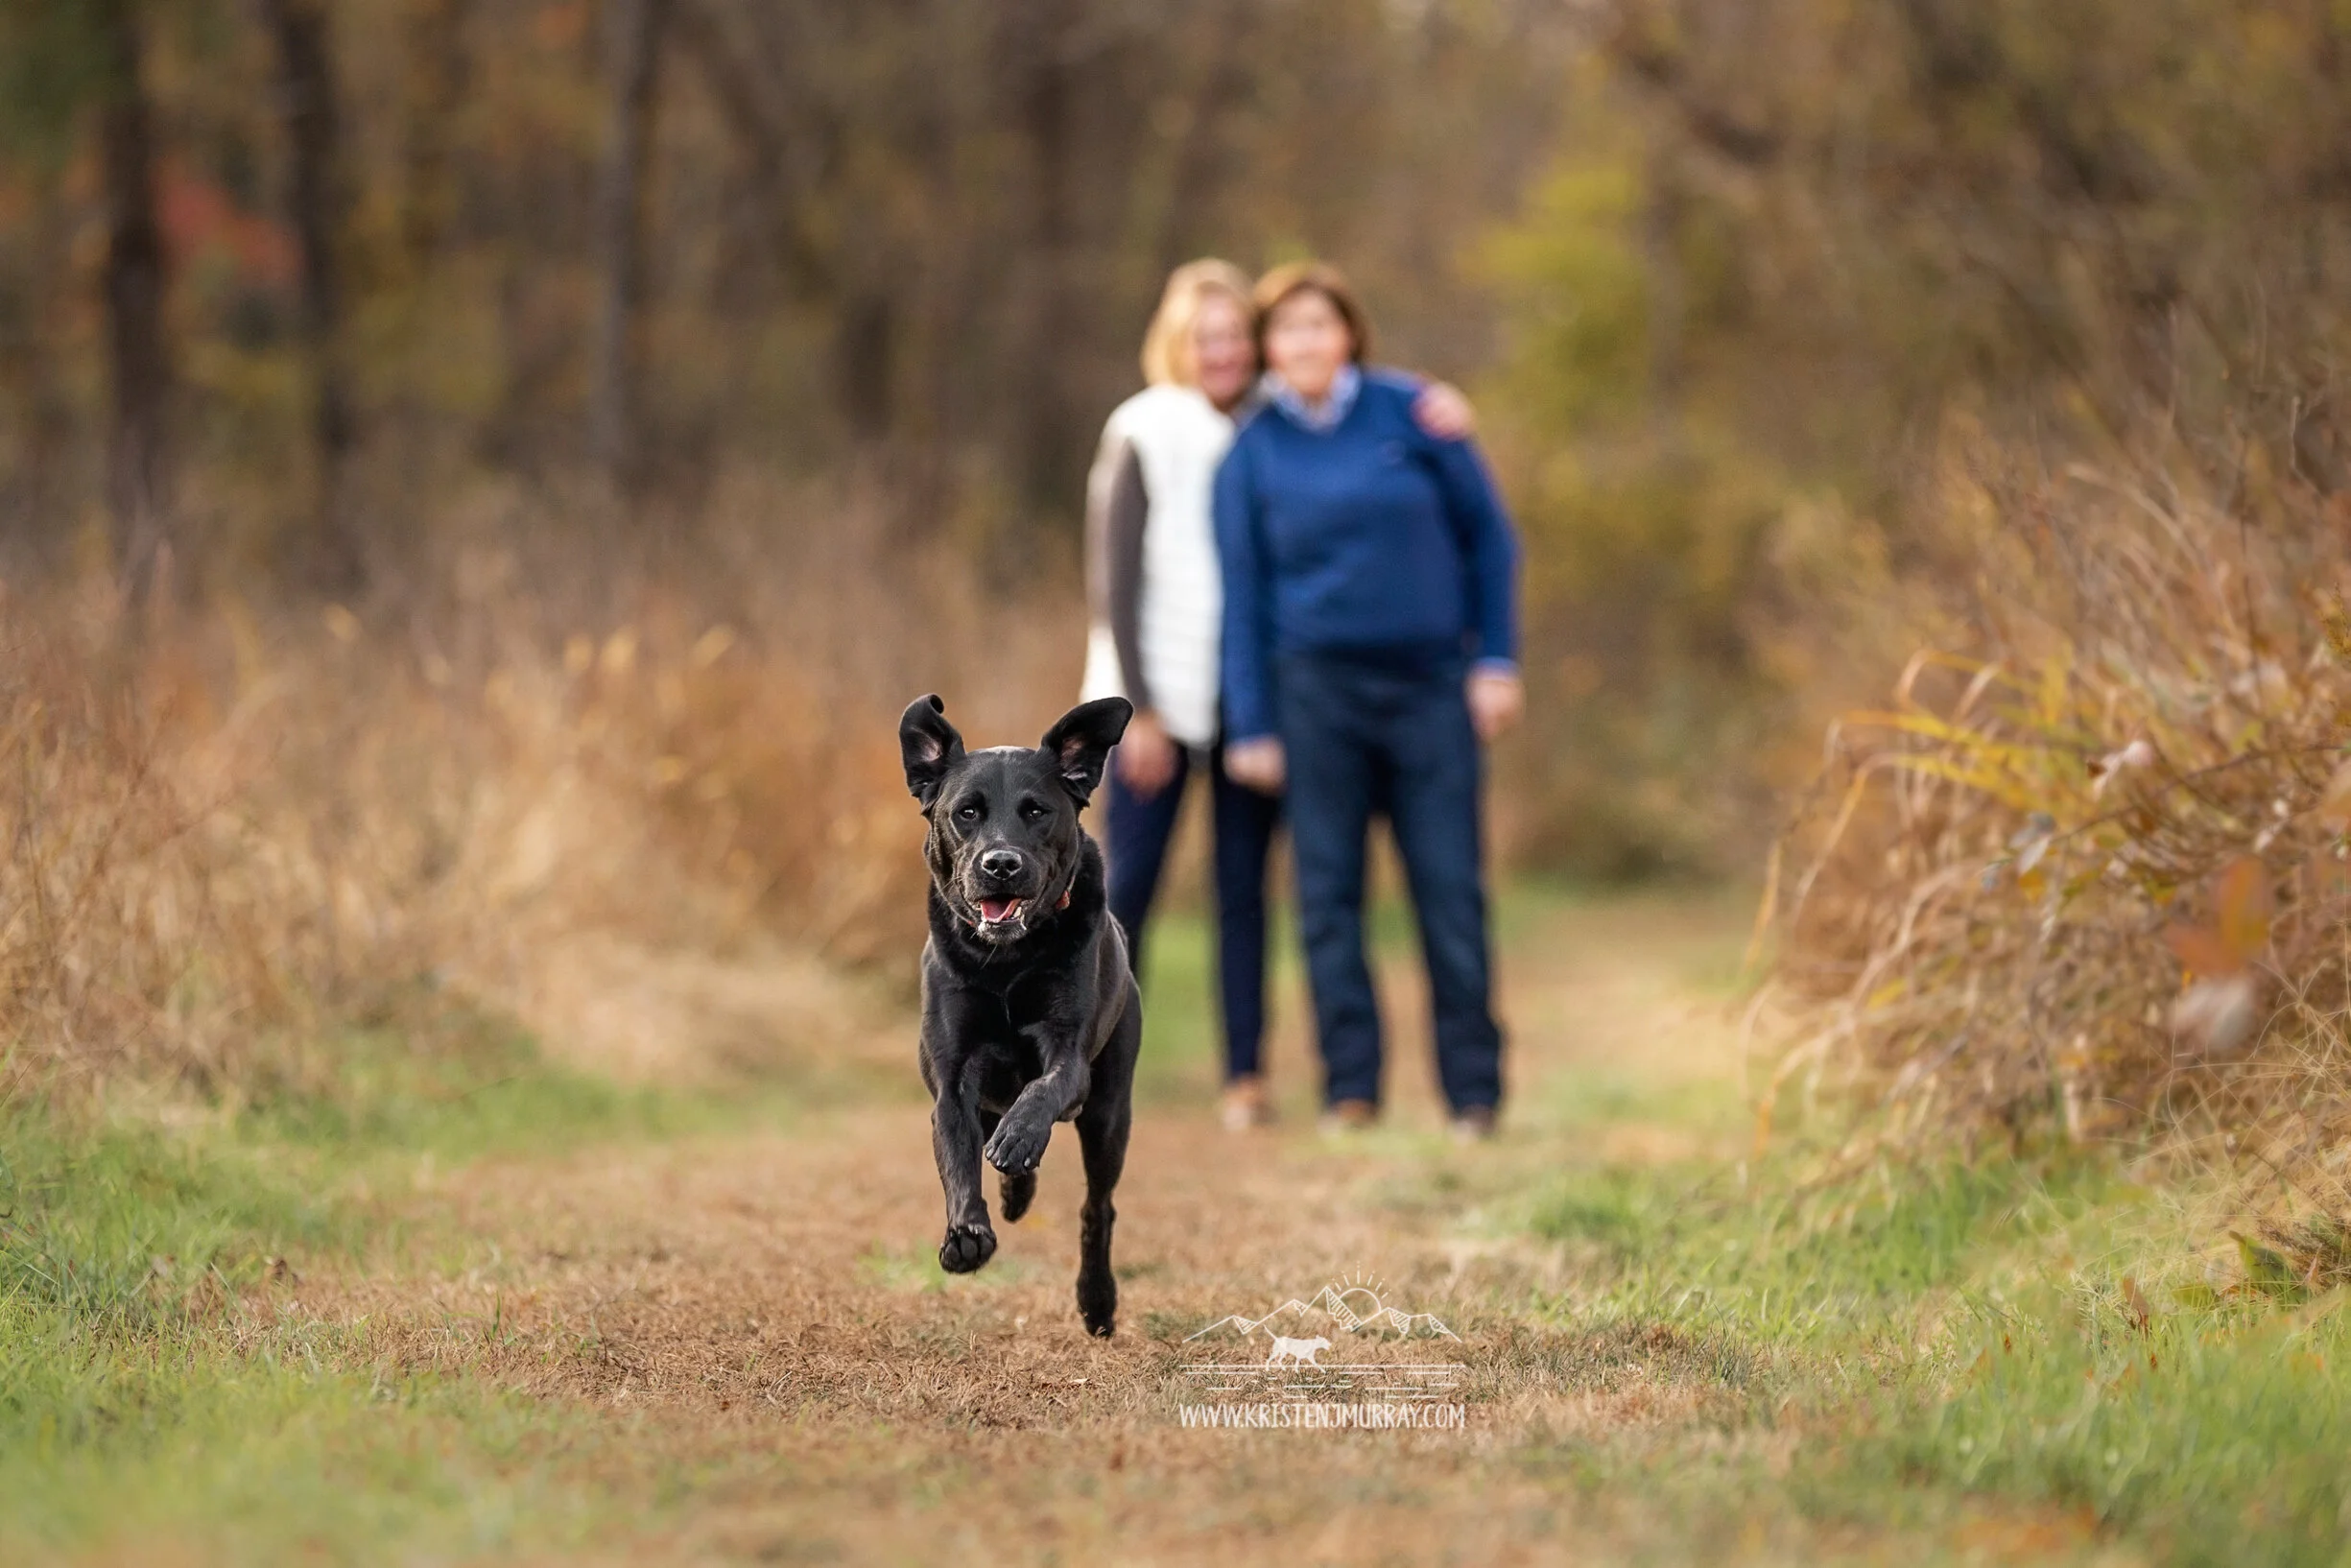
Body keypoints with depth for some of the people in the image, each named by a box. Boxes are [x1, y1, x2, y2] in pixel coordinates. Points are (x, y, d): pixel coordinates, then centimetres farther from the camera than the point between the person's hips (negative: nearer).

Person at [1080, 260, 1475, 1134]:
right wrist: (1140, 711, -9)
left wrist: (1440, 410, -11)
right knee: (1128, 886, -4)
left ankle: (1247, 1078, 5)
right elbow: (1115, 580, -5)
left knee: (1244, 889, 3)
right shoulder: (1143, 435, -4)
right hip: (1158, 698, -3)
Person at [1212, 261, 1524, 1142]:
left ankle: (1473, 1095, 4)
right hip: (1318, 688, 1)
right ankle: (1350, 1090, 7)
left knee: (1450, 891, -1)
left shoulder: (1410, 414, 0)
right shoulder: (1252, 455, 2)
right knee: (1329, 894, 0)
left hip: (1430, 684, -1)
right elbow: (1242, 596, 5)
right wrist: (1250, 729, 1)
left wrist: (1497, 659, -1)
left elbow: (1487, 534, 5)